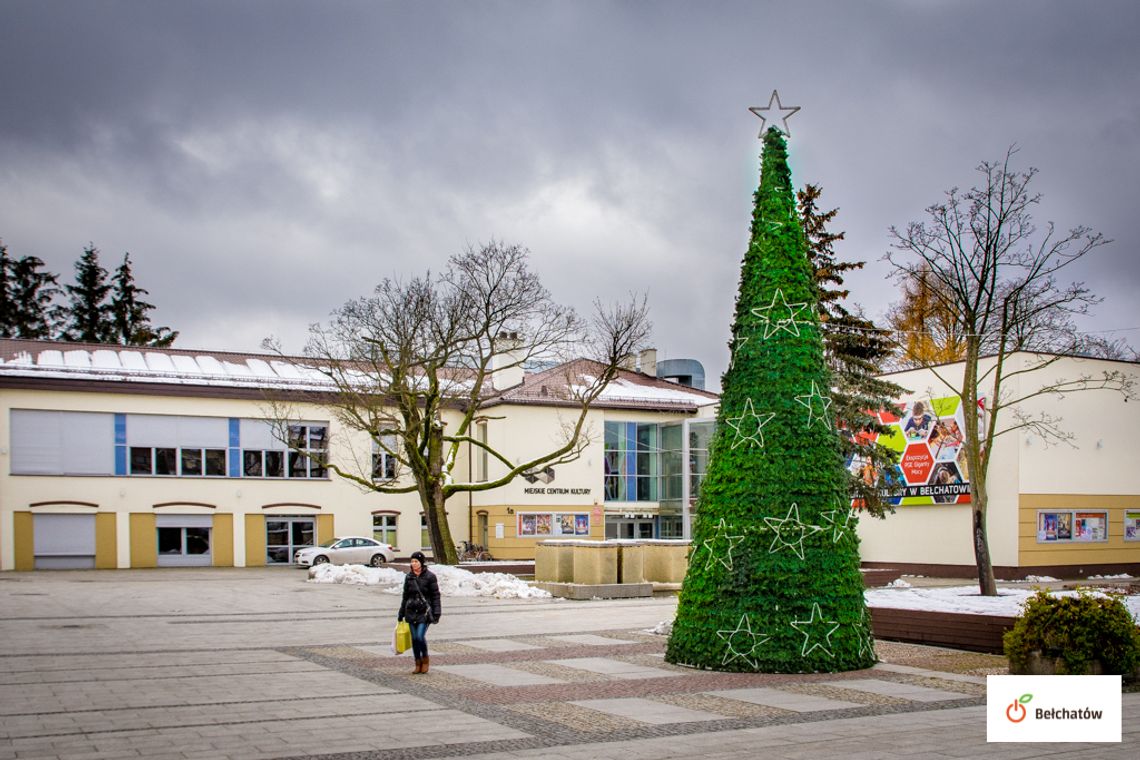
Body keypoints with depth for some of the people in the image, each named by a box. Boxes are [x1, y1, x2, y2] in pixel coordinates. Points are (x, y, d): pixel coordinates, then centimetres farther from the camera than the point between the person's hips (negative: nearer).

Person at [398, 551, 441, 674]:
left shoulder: (430, 576, -5)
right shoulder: (409, 577, 8)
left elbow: (435, 595, -4)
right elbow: (405, 596, 15)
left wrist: (436, 613, -9)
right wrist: (401, 613, 16)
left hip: (424, 612, -5)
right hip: (411, 612, 5)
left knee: (420, 636, -14)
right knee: (414, 638, 4)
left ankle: (425, 660, 8)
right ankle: (418, 664, 16)